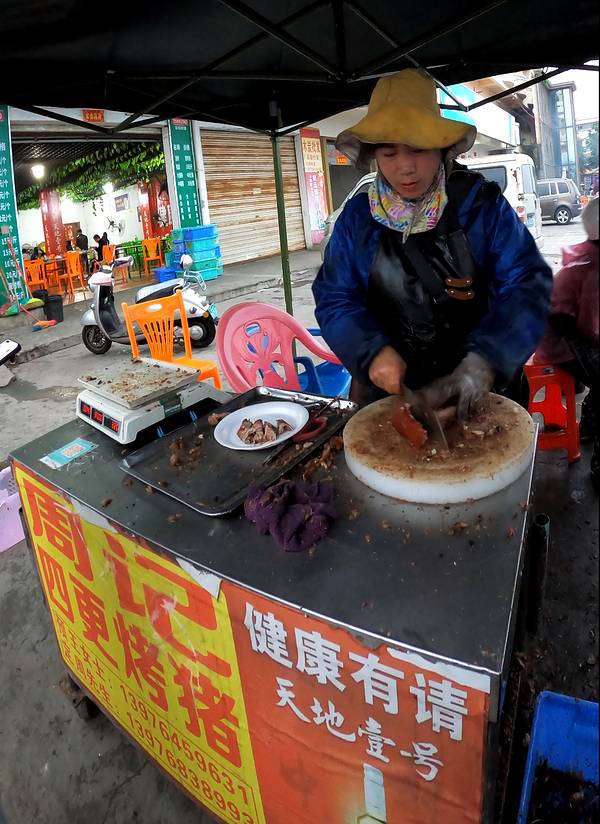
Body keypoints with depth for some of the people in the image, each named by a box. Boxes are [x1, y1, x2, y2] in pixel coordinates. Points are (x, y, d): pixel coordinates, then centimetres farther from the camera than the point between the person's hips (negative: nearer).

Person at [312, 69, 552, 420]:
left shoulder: (483, 204, -8)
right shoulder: (358, 216, -3)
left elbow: (527, 283, -14)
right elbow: (334, 297, -4)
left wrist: (485, 359, -31)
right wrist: (372, 351, -23)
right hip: (388, 390, 1)